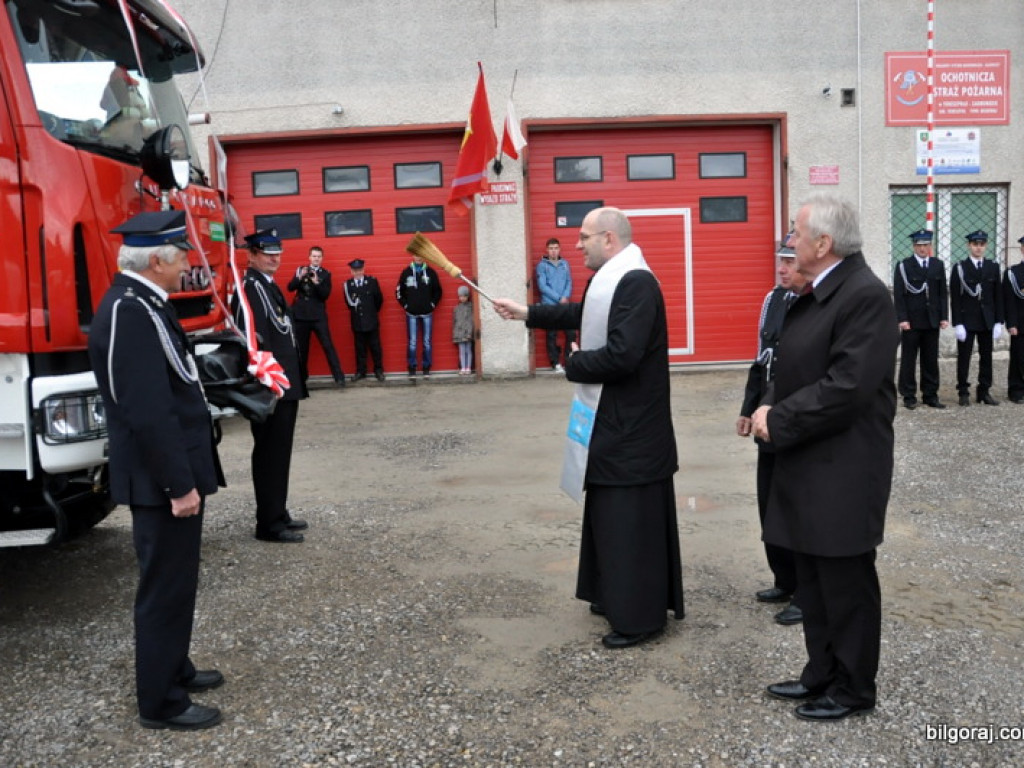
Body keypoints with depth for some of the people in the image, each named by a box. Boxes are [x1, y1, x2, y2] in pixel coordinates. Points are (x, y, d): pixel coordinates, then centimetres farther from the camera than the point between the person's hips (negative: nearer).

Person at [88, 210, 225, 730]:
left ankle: (173, 668, 38)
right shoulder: (130, 312, -22)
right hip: (162, 480, -10)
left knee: (176, 581, 22)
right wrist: (179, 484, -22)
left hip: (174, 470, 10)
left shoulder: (140, 304, 11)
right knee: (165, 587, 2)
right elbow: (147, 411, -26)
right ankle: (160, 702, 17)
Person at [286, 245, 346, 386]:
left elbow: (325, 295, -7)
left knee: (328, 345, -8)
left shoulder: (325, 274, 3)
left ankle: (339, 376, -9)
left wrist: (317, 283, -23)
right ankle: (301, 376, 20)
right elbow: (290, 287, -1)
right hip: (300, 315, 2)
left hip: (318, 316, -2)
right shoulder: (300, 270, 9)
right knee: (301, 348, 8)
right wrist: (300, 277, -18)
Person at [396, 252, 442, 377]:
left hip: (427, 313, 0)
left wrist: (433, 304, 1)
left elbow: (438, 291, 9)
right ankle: (412, 368, 6)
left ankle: (426, 368, 11)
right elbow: (399, 291, 8)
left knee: (427, 342, 3)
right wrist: (405, 305, 1)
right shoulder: (406, 272, 2)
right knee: (412, 342, 0)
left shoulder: (430, 272, 2)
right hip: (411, 314, 0)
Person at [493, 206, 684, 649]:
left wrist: (573, 363, -14)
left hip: (630, 430, -10)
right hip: (615, 425, 10)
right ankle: (619, 596, 35)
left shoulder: (636, 283, -22)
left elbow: (621, 356, -31)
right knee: (613, 516, 20)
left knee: (630, 521, 0)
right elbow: (582, 315, 27)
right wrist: (527, 313, 27)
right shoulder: (613, 279, 9)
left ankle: (639, 618, 14)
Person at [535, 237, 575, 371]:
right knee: (551, 335, 2)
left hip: (565, 305, 3)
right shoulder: (542, 265, -1)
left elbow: (569, 282, 7)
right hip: (549, 305, -3)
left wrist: (566, 297, -11)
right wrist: (559, 298, -12)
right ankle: (556, 363, 9)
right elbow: (542, 286, -8)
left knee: (571, 332, 0)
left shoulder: (565, 264, 10)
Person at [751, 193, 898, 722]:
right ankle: (822, 675, 33)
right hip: (807, 464, 9)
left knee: (845, 581, 6)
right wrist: (771, 406, 0)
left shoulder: (864, 295, -18)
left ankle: (853, 689, 23)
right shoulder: (817, 294, 12)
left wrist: (779, 421, -16)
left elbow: (847, 387, -25)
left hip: (841, 470, -9)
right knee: (813, 579, 17)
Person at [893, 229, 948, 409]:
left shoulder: (938, 265, 11)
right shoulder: (903, 266, -1)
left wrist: (944, 317, 3)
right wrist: (902, 319, -13)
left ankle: (930, 396, 14)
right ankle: (908, 396, 8)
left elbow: (943, 293, 10)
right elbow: (898, 295, -5)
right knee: (908, 359, 2)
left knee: (931, 360, 7)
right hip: (911, 321, -3)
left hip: (932, 321, 4)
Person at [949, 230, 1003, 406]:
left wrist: (999, 322, 1)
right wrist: (957, 324, -11)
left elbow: (998, 297, 8)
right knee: (964, 357, 1)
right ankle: (963, 393, 9)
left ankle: (984, 392, 15)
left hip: (987, 321, 3)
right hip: (966, 321, -3)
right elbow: (955, 298, -4)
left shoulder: (993, 267, 8)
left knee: (986, 357, 6)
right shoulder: (959, 268, -1)